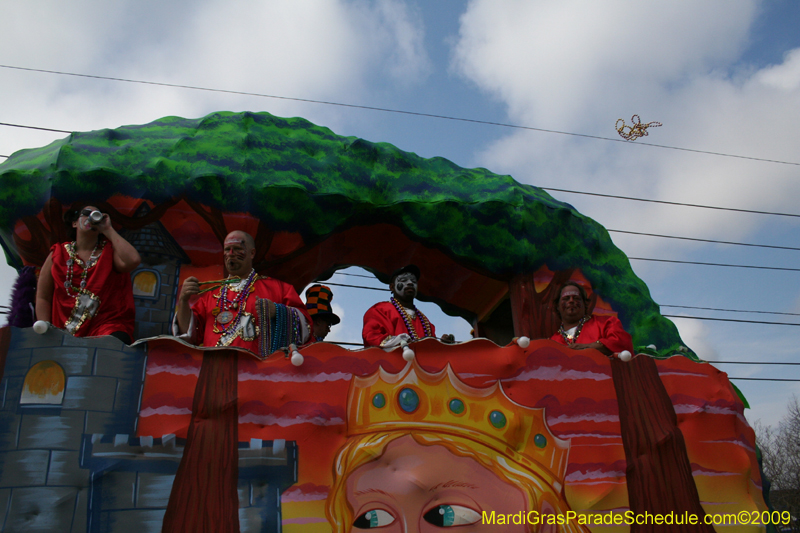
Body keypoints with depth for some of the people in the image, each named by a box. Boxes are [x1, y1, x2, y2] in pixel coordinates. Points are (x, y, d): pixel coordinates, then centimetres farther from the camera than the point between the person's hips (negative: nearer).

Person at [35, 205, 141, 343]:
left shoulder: (109, 250, 10)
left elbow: (133, 260, -14)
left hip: (107, 328, -2)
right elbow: (42, 298, 11)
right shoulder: (58, 254, 12)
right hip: (65, 332, 2)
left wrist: (108, 230, -3)